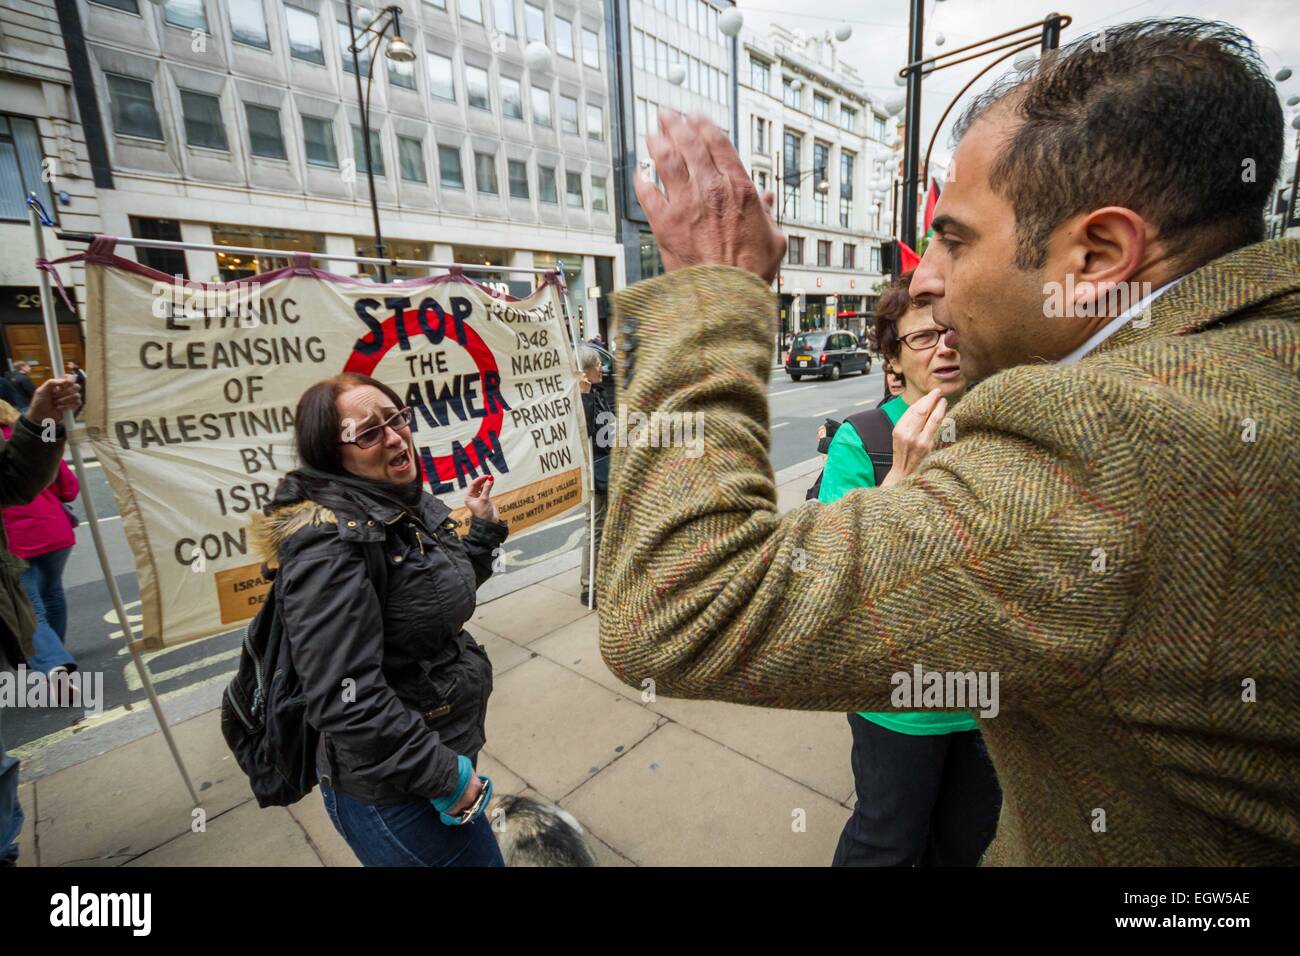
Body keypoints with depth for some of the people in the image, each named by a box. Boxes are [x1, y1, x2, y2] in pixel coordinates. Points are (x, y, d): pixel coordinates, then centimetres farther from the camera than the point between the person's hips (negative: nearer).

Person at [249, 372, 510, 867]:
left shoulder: (409, 505, 0)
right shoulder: (330, 544, -27)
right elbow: (345, 700, -30)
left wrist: (482, 527, 7)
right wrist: (446, 777, -21)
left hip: (443, 744, 8)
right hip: (393, 794, -8)